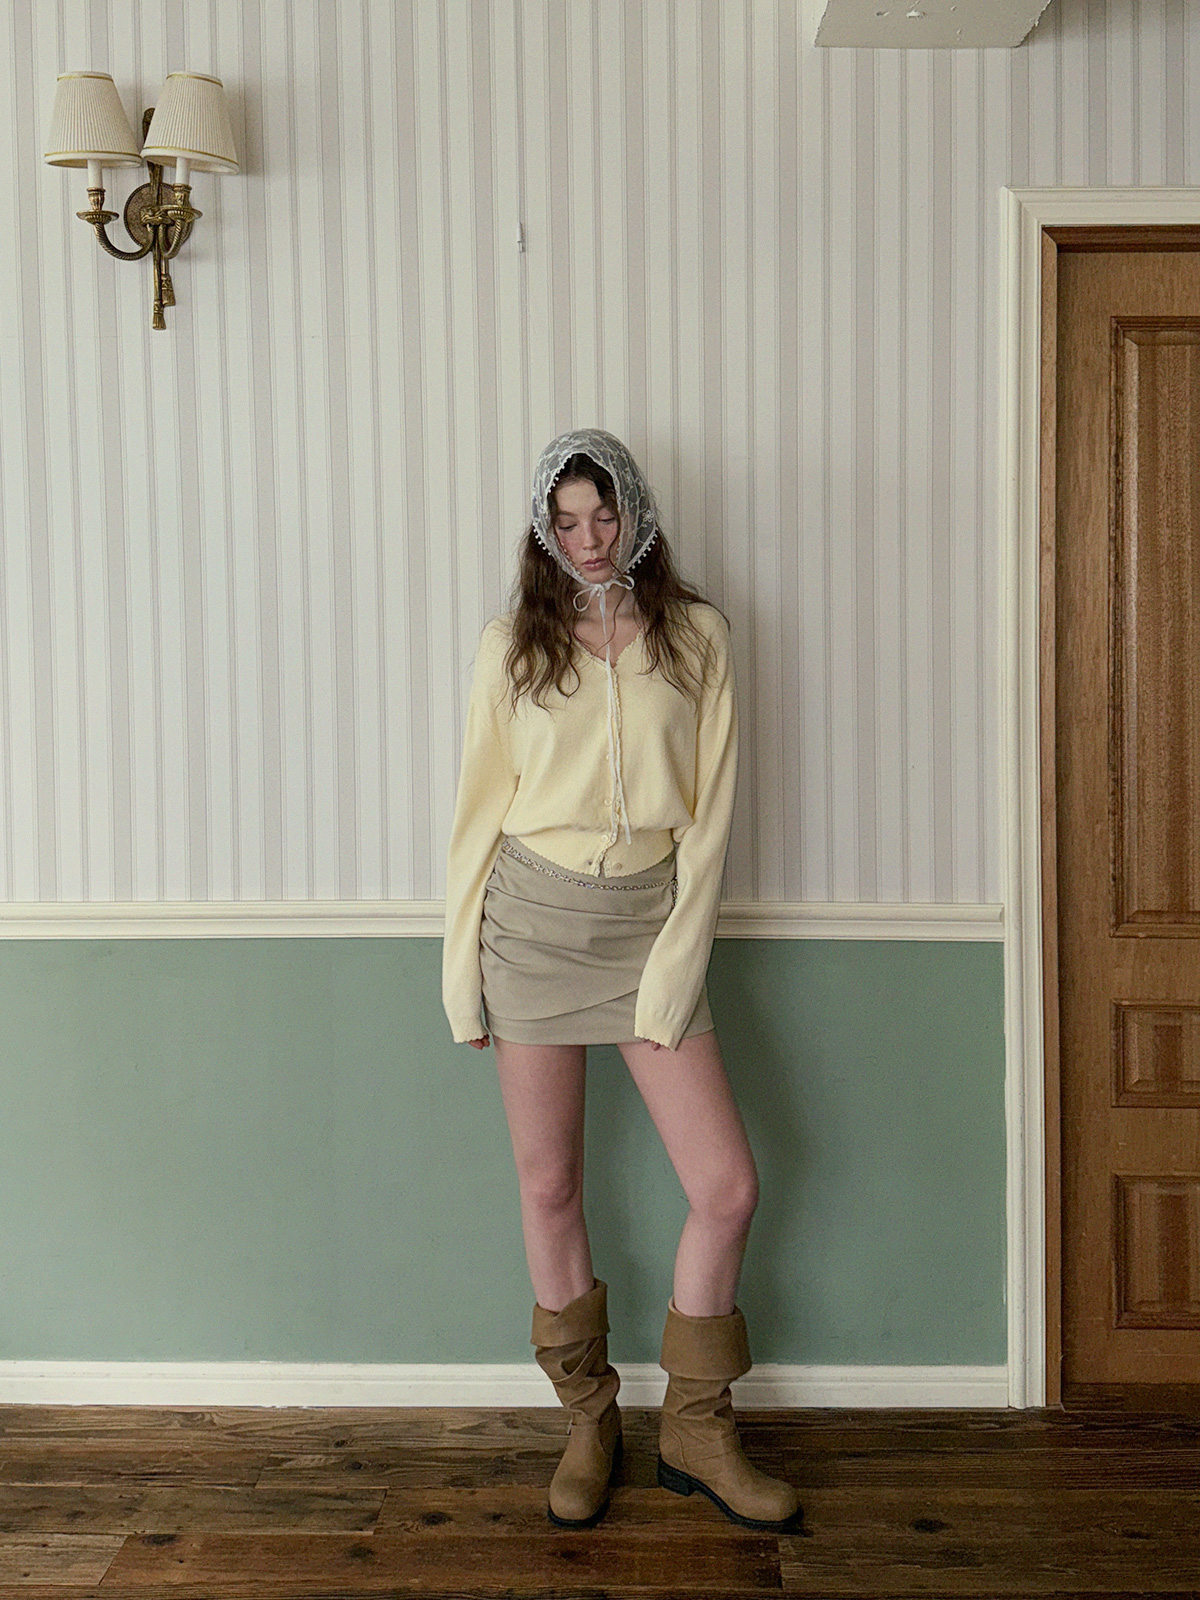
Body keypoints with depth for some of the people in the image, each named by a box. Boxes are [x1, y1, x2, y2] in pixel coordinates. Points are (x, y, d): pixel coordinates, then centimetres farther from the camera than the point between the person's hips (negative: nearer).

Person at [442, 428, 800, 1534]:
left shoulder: (697, 636, 2)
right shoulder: (511, 645, 2)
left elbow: (709, 810, -1)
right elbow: (480, 808, 5)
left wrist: (676, 965, -8)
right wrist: (461, 967, 2)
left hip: (649, 916, 0)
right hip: (533, 916, 0)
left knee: (728, 1186, -3)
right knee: (549, 1185, 7)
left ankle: (696, 1429, 17)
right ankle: (588, 1422, 25)